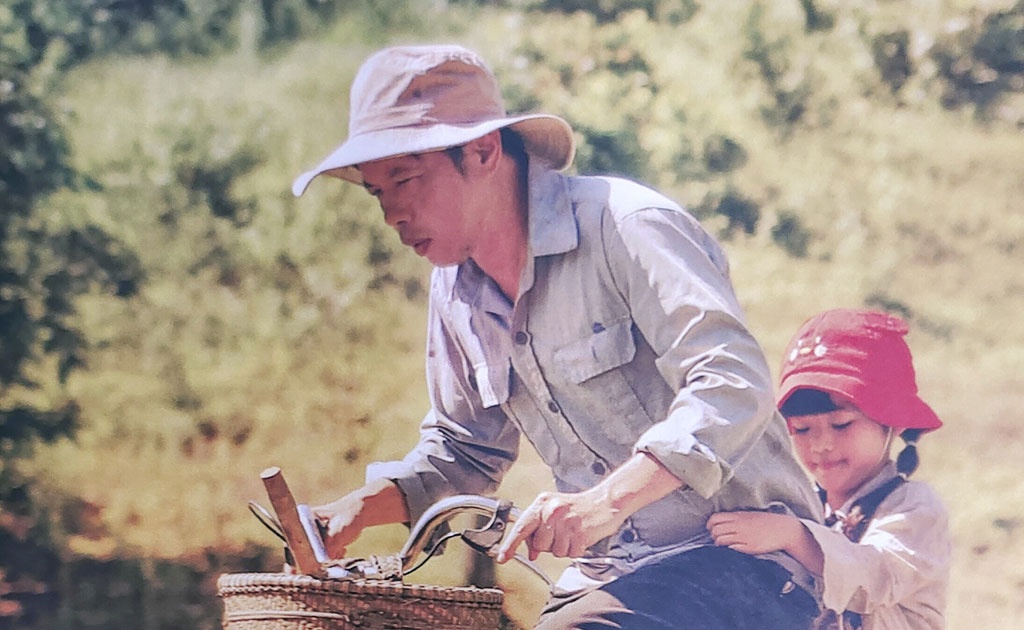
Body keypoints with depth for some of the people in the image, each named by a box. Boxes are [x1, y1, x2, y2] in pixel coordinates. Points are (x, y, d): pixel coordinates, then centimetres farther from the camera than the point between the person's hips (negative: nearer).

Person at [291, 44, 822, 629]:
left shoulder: (625, 225, -14)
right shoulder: (457, 293, 12)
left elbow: (735, 385, -24)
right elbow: (461, 452, 25)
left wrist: (606, 500, -36)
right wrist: (363, 507, 4)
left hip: (738, 555, -7)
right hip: (613, 577, 7)